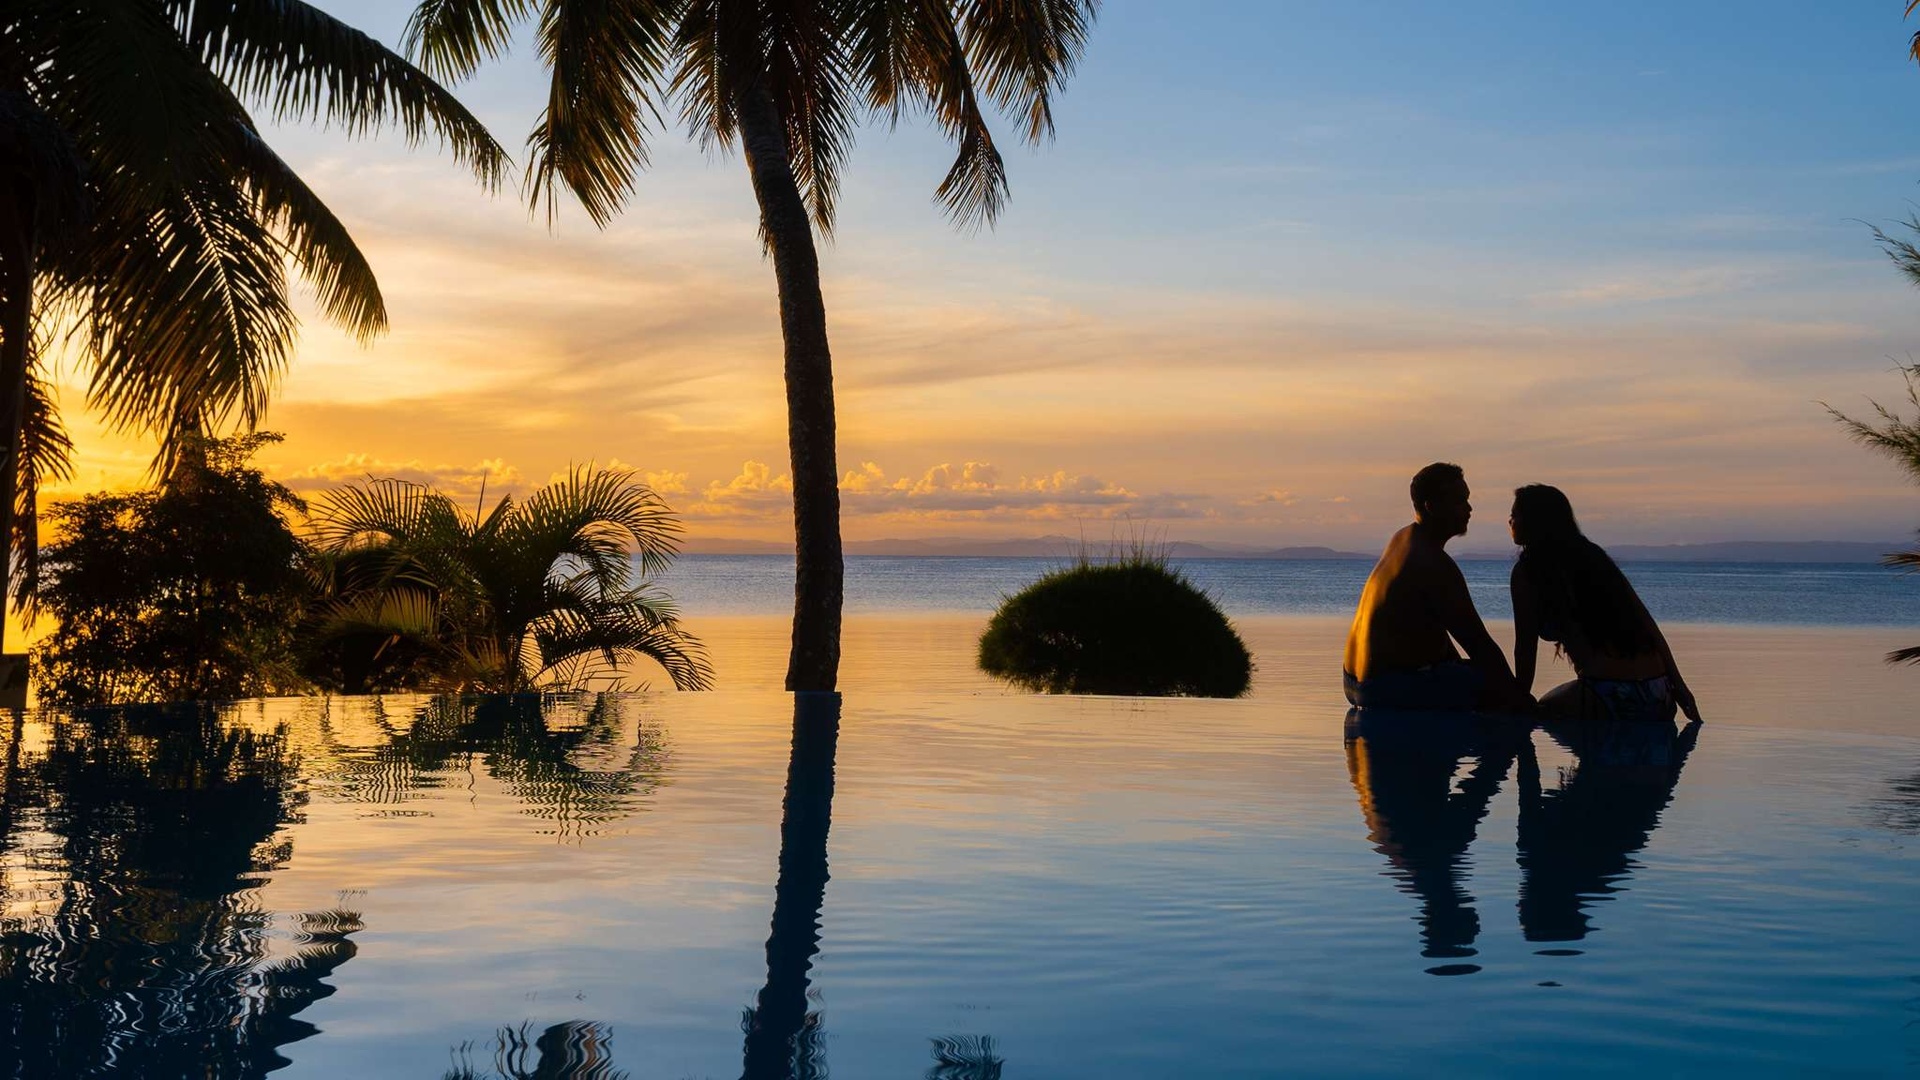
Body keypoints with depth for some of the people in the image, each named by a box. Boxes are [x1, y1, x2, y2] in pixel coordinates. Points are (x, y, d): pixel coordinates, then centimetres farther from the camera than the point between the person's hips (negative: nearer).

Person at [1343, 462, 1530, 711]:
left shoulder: (1401, 539, 12)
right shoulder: (1434, 565, -18)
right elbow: (1478, 644, -17)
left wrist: (1456, 663, 16)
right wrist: (1518, 699, -10)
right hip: (1387, 688, -11)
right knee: (1499, 689, -14)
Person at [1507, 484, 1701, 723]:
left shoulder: (1528, 571, 1)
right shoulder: (1592, 554, 19)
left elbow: (1526, 647, 3)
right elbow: (1648, 626, 14)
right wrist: (1679, 688, 13)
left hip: (1608, 700, -6)